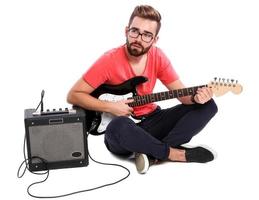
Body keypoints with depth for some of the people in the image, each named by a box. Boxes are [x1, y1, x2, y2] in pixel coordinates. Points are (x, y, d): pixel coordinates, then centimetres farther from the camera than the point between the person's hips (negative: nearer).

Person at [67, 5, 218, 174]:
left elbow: (183, 94, -3)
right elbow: (73, 95, -12)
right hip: (123, 126, -5)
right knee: (120, 126, -42)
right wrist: (111, 107, -22)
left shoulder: (157, 56, -3)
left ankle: (153, 153, -19)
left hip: (150, 120, 5)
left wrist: (196, 97, -26)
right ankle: (175, 153, -17)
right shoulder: (110, 61, -16)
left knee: (207, 105, -8)